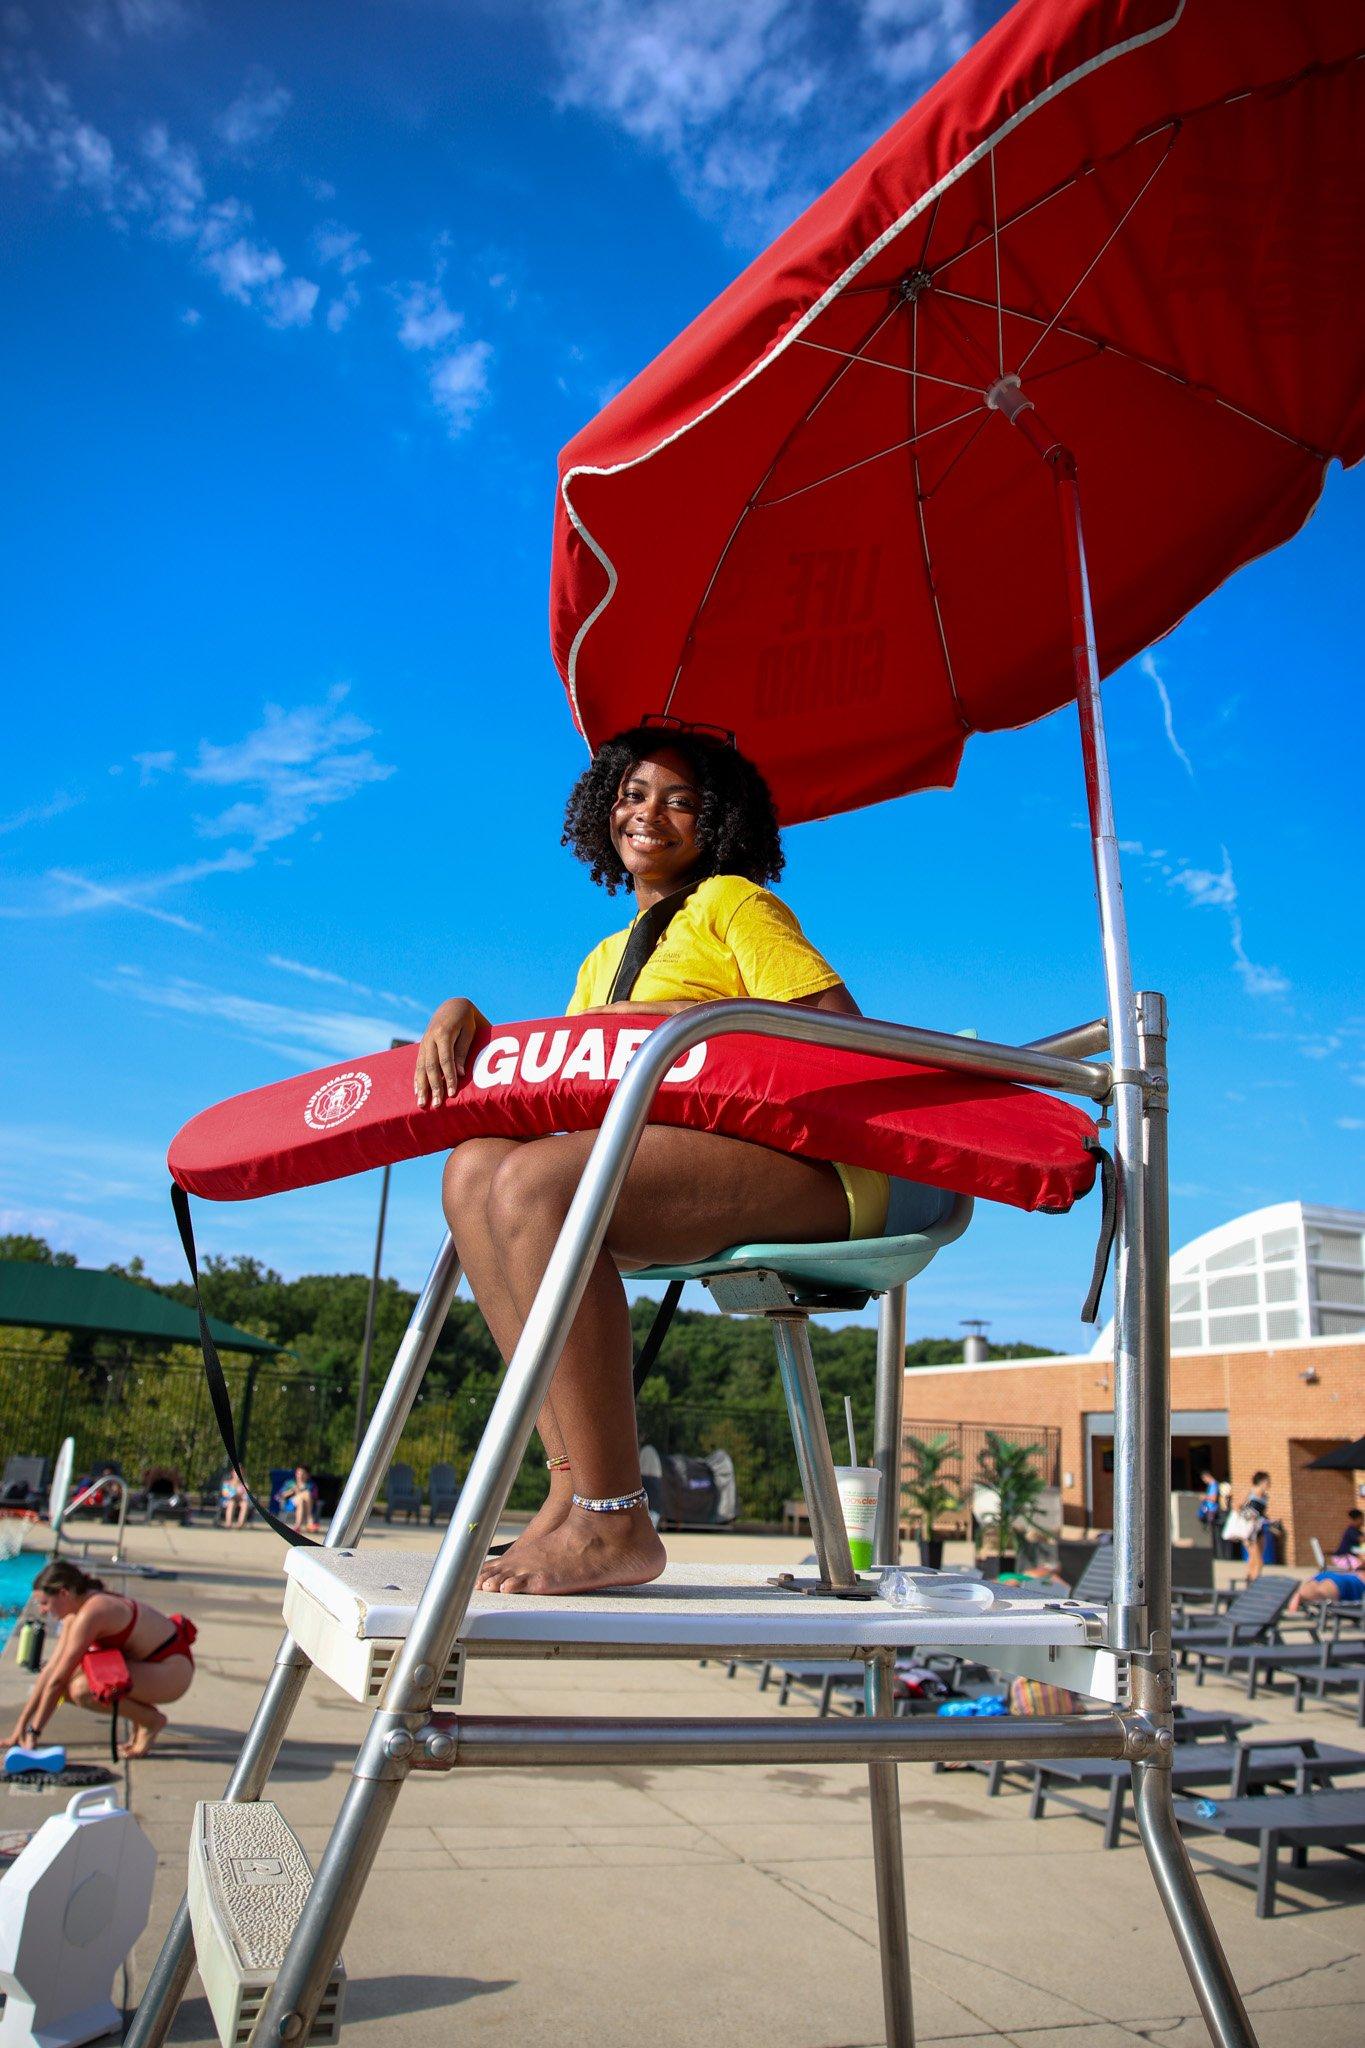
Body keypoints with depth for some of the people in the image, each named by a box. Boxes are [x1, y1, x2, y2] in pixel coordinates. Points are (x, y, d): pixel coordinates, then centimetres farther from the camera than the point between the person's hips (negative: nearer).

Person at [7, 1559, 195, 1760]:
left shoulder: (90, 1614, -20)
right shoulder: (75, 1614, 8)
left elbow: (57, 1680, -16)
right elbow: (50, 1670, 12)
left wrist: (34, 1732, -8)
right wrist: (21, 1724, 12)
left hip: (173, 1670, -10)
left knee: (82, 1689, -27)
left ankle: (152, 1720, -5)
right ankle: (141, 1713, 12)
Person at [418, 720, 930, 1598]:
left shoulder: (734, 902, 9)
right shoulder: (606, 960, 30)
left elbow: (839, 1024, -5)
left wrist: (689, 1019, -11)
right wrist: (465, 1016, 5)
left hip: (808, 1162, -7)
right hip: (684, 1170, 7)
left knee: (536, 1180, -27)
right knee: (477, 1168, -11)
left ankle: (613, 1523, -24)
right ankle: (574, 1485, -17)